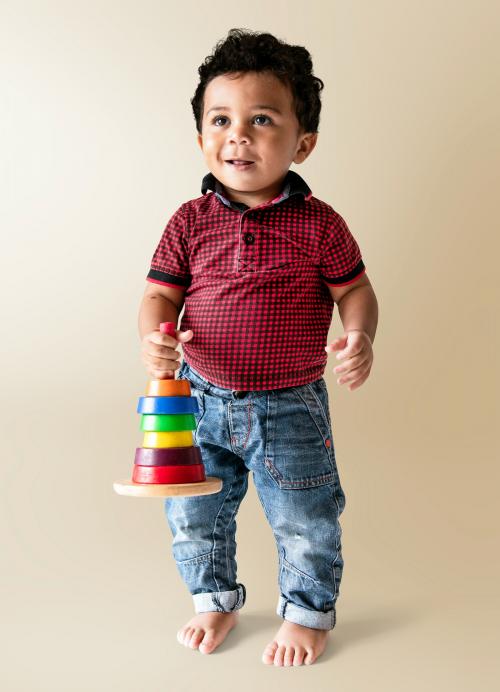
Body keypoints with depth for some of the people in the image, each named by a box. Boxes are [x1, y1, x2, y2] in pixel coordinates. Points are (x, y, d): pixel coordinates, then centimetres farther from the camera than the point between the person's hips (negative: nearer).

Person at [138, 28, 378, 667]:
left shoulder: (318, 224, -9)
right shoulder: (190, 222, -5)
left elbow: (355, 288, -1)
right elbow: (160, 293, -1)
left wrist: (361, 339, -20)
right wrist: (154, 337, -22)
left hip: (290, 406, -2)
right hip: (201, 399, 3)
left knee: (305, 521, 11)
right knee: (193, 514, 16)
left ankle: (308, 611, 38)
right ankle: (214, 598, 43)